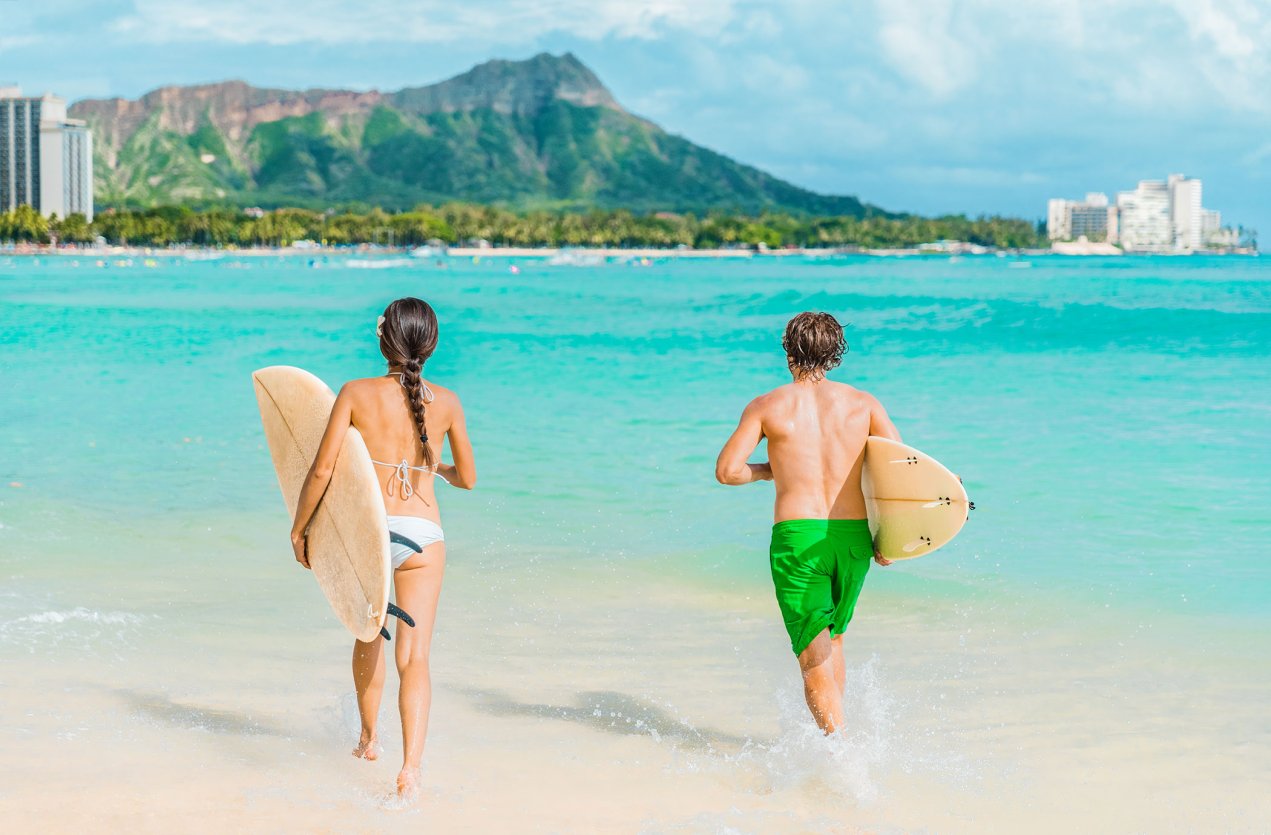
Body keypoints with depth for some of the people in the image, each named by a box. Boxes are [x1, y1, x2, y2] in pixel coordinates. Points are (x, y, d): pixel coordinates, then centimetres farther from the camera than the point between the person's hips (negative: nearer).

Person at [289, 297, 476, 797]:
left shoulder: (356, 394, -5)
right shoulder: (446, 403, -1)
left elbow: (322, 469, -6)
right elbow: (467, 478, 10)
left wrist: (298, 529, 7)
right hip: (421, 533, -1)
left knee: (368, 637, 24)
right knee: (414, 655, -3)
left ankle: (369, 740, 41)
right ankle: (411, 765, -20)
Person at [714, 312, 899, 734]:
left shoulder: (767, 406, 1)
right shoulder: (863, 403, 6)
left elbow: (727, 470, -4)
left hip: (797, 538, -3)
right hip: (853, 538, 3)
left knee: (814, 659, -3)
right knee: (832, 641, 25)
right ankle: (834, 738, 29)